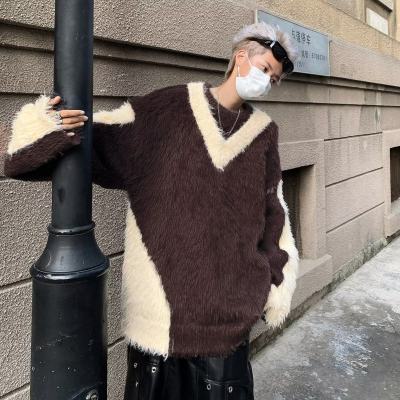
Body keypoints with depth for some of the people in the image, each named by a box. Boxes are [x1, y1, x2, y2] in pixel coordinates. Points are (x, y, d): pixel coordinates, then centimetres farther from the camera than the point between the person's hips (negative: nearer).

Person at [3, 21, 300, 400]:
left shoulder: (263, 132, 6)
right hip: (161, 284, -1)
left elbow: (272, 214, 9)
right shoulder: (169, 107, -3)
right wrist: (49, 126, -22)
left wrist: (275, 285, 8)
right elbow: (98, 140, -2)